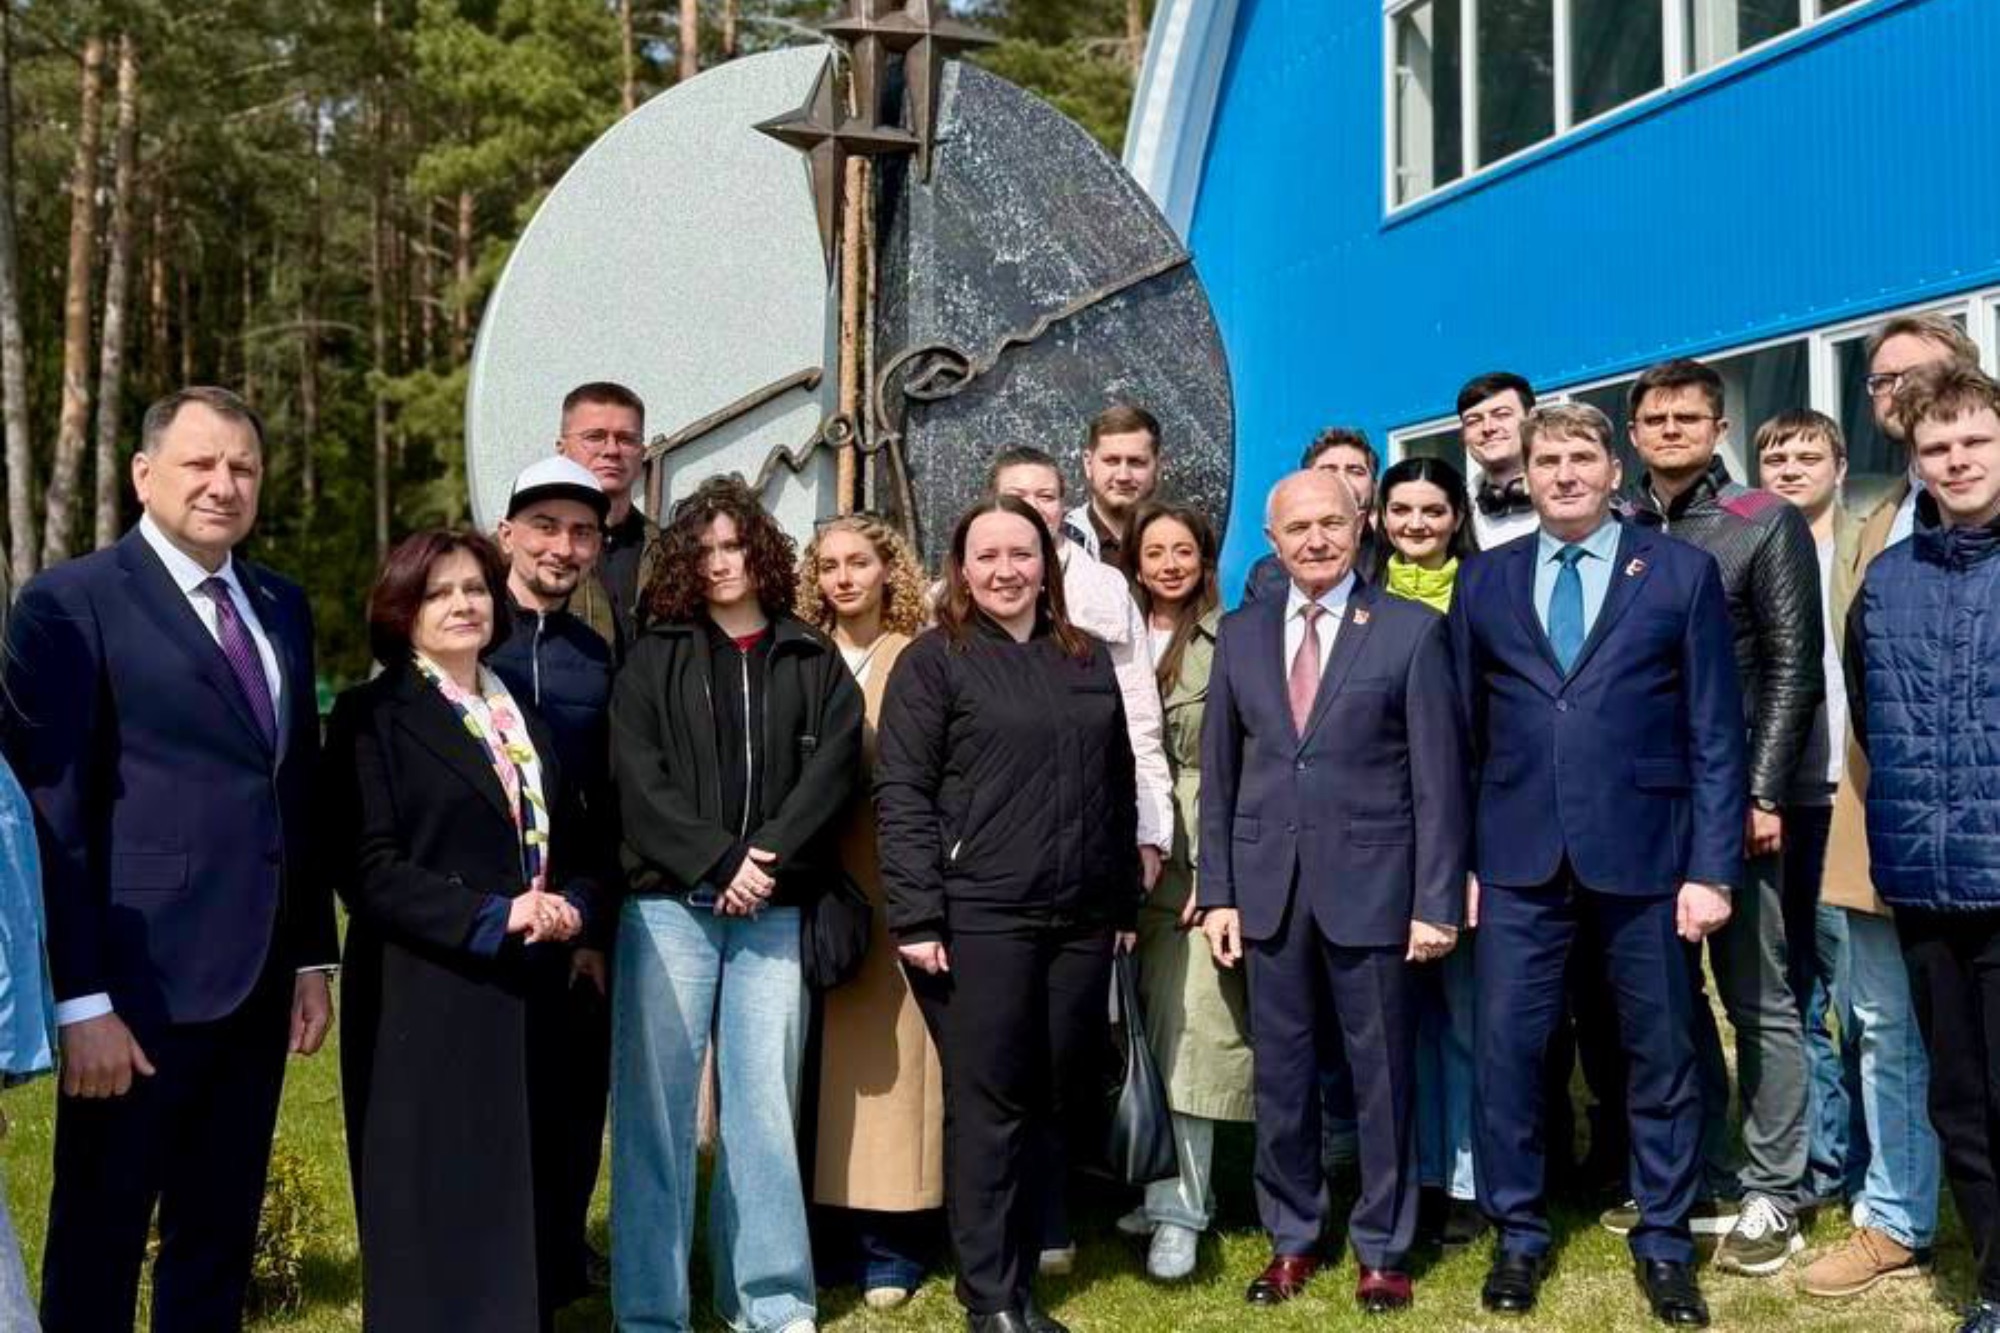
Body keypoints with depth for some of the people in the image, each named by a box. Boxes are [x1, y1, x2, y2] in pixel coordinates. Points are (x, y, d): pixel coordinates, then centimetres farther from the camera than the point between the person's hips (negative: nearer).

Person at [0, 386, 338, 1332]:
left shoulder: (282, 606, 12)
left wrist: (312, 956, 11)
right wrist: (81, 1001, -14)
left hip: (259, 983, 6)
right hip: (140, 985, -6)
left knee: (220, 1239, 16)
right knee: (98, 1243, 8)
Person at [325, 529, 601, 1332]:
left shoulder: (523, 715, 15)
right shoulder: (373, 715, -4)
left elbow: (573, 842, 18)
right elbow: (366, 866, -12)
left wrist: (570, 906, -4)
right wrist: (492, 917, -20)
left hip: (526, 992, 6)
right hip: (426, 994, -6)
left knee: (524, 1194, 10)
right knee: (436, 1200, 0)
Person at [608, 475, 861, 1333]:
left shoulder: (813, 664, 12)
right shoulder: (654, 659, 9)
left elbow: (831, 770, 0)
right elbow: (638, 779, -2)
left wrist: (768, 859, -12)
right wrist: (719, 861, -12)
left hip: (774, 911, 1)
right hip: (670, 905, -1)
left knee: (764, 1104, 4)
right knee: (657, 1106, -1)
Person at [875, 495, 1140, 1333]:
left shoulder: (1089, 660, 14)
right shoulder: (933, 659, -1)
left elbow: (1118, 785, 18)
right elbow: (902, 795, -7)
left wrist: (1124, 900, 14)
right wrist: (917, 917, -13)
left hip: (1081, 918, 5)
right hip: (978, 917, -5)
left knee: (1051, 1105, 10)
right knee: (988, 1106, 0)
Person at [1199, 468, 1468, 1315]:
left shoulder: (1412, 631, -2)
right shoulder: (1240, 635, 8)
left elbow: (1438, 778, -5)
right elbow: (1219, 774, 9)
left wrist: (1437, 901, -9)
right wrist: (1218, 891, 3)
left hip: (1372, 886, -3)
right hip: (1269, 888, 3)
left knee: (1382, 1076, 7)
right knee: (1281, 1075, 11)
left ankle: (1382, 1250, 23)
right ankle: (1291, 1238, 28)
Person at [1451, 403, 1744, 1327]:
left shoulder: (1681, 573, 2)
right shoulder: (1484, 582, 8)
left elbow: (1715, 735, 0)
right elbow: (1463, 733, 7)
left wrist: (1712, 868, -6)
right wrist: (1460, 861, 2)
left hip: (1644, 857, -1)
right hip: (1519, 860, 2)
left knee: (1661, 1053, 9)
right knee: (1504, 1046, 3)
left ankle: (1664, 1244, 25)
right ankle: (1518, 1236, 20)